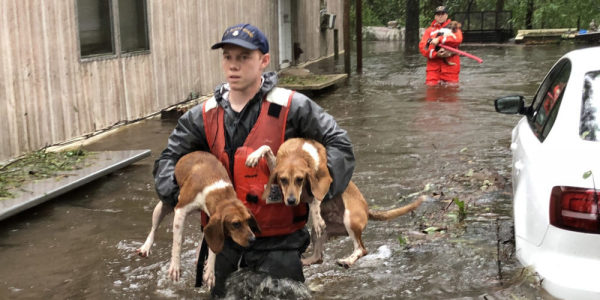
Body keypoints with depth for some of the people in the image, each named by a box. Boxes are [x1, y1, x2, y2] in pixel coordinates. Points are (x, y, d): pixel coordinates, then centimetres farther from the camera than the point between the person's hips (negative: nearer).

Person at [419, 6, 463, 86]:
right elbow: (422, 46, 3)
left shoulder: (453, 27, 14)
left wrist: (439, 39, -16)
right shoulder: (429, 30, 16)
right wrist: (435, 54, -14)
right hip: (433, 64, 1)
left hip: (450, 64, -1)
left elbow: (458, 39, -8)